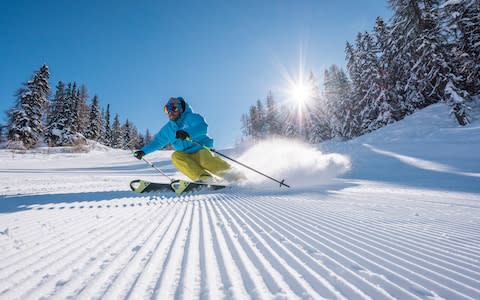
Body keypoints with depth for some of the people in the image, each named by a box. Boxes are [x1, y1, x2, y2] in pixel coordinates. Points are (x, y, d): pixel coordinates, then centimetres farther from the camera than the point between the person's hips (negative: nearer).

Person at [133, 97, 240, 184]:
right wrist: (143, 151, 19)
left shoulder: (191, 117, -3)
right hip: (186, 156, 6)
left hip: (201, 149, -5)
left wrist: (187, 133, -39)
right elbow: (157, 142, 27)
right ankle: (203, 177, -36)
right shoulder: (168, 128, 17)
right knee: (176, 156, -25)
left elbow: (202, 127, -23)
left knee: (205, 160, -36)